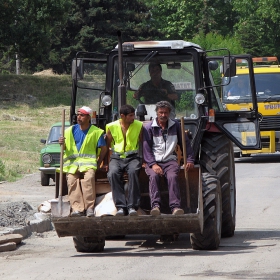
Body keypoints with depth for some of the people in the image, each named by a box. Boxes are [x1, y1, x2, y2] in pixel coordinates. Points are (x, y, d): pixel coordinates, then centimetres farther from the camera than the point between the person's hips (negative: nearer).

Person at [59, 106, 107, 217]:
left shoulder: (96, 132, 6)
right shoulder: (70, 131, 15)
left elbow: (103, 148, 8)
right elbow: (65, 148, 19)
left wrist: (98, 163, 4)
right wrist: (62, 143, -5)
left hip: (88, 162, -2)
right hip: (72, 162, 2)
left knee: (89, 178, -32)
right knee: (72, 180, -26)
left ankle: (90, 208, -30)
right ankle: (77, 208, -33)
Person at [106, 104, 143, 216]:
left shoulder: (139, 125, 6)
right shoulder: (111, 127, 5)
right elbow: (107, 145, 13)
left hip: (133, 157, 0)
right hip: (117, 157, 1)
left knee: (133, 172, -35)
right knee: (113, 173, -32)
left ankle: (132, 206, -32)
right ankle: (120, 206, -32)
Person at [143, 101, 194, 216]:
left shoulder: (175, 126, 15)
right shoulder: (148, 127, 6)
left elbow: (185, 143, 20)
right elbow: (146, 148, -1)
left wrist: (189, 160, 10)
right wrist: (153, 164, -14)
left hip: (170, 160, 1)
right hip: (153, 161, -1)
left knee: (172, 176, -31)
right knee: (153, 176, -33)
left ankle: (175, 206, -41)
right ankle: (155, 205, -43)